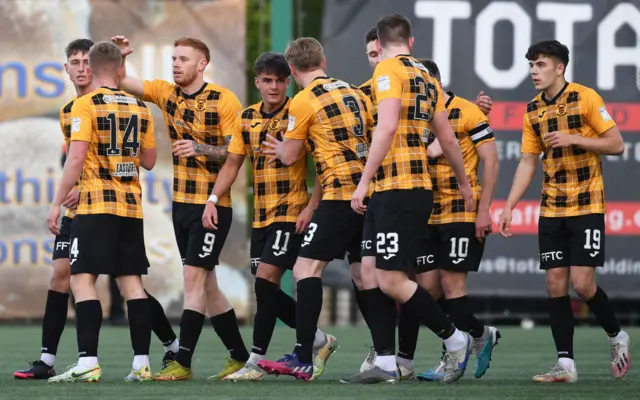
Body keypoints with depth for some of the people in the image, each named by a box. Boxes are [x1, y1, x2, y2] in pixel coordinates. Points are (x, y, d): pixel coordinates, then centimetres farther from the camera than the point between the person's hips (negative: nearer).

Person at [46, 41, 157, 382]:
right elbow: (149, 160, 15)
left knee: (82, 279, -6)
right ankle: (141, 362, 4)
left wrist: (57, 203, -9)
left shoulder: (86, 105, -7)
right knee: (131, 281, 7)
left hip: (96, 204, -5)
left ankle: (88, 362, -16)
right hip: (132, 206, 5)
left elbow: (76, 159, -13)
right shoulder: (140, 108, 9)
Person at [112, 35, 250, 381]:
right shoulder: (166, 93, 6)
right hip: (181, 203, 7)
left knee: (194, 277, -12)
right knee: (205, 283, 10)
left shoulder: (224, 100, -11)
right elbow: (120, 82, 7)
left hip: (212, 205, -7)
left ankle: (183, 362, -11)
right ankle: (239, 357, 19)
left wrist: (200, 148, -25)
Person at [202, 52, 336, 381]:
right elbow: (232, 163, 14)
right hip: (261, 215, 7)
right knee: (268, 291, 7)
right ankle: (318, 339, 26)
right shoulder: (247, 119, 8)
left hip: (291, 214, -7)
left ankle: (255, 362, -9)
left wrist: (311, 207, -17)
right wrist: (213, 200, 1)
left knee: (265, 282, -14)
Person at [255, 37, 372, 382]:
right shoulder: (355, 92, 15)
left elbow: (289, 156, 3)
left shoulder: (303, 101, -4)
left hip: (339, 195, -7)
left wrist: (279, 147, 27)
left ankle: (303, 359, -18)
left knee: (306, 269, -9)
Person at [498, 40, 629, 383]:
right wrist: (509, 207, 2)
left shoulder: (585, 98, -9)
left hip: (587, 206, -5)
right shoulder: (533, 111, 7)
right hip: (552, 210, 5)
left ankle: (616, 336, 15)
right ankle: (565, 364, 1)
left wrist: (574, 139, -21)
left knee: (582, 283, -11)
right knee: (555, 284, -2)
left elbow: (617, 144, -10)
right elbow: (527, 162, 10)